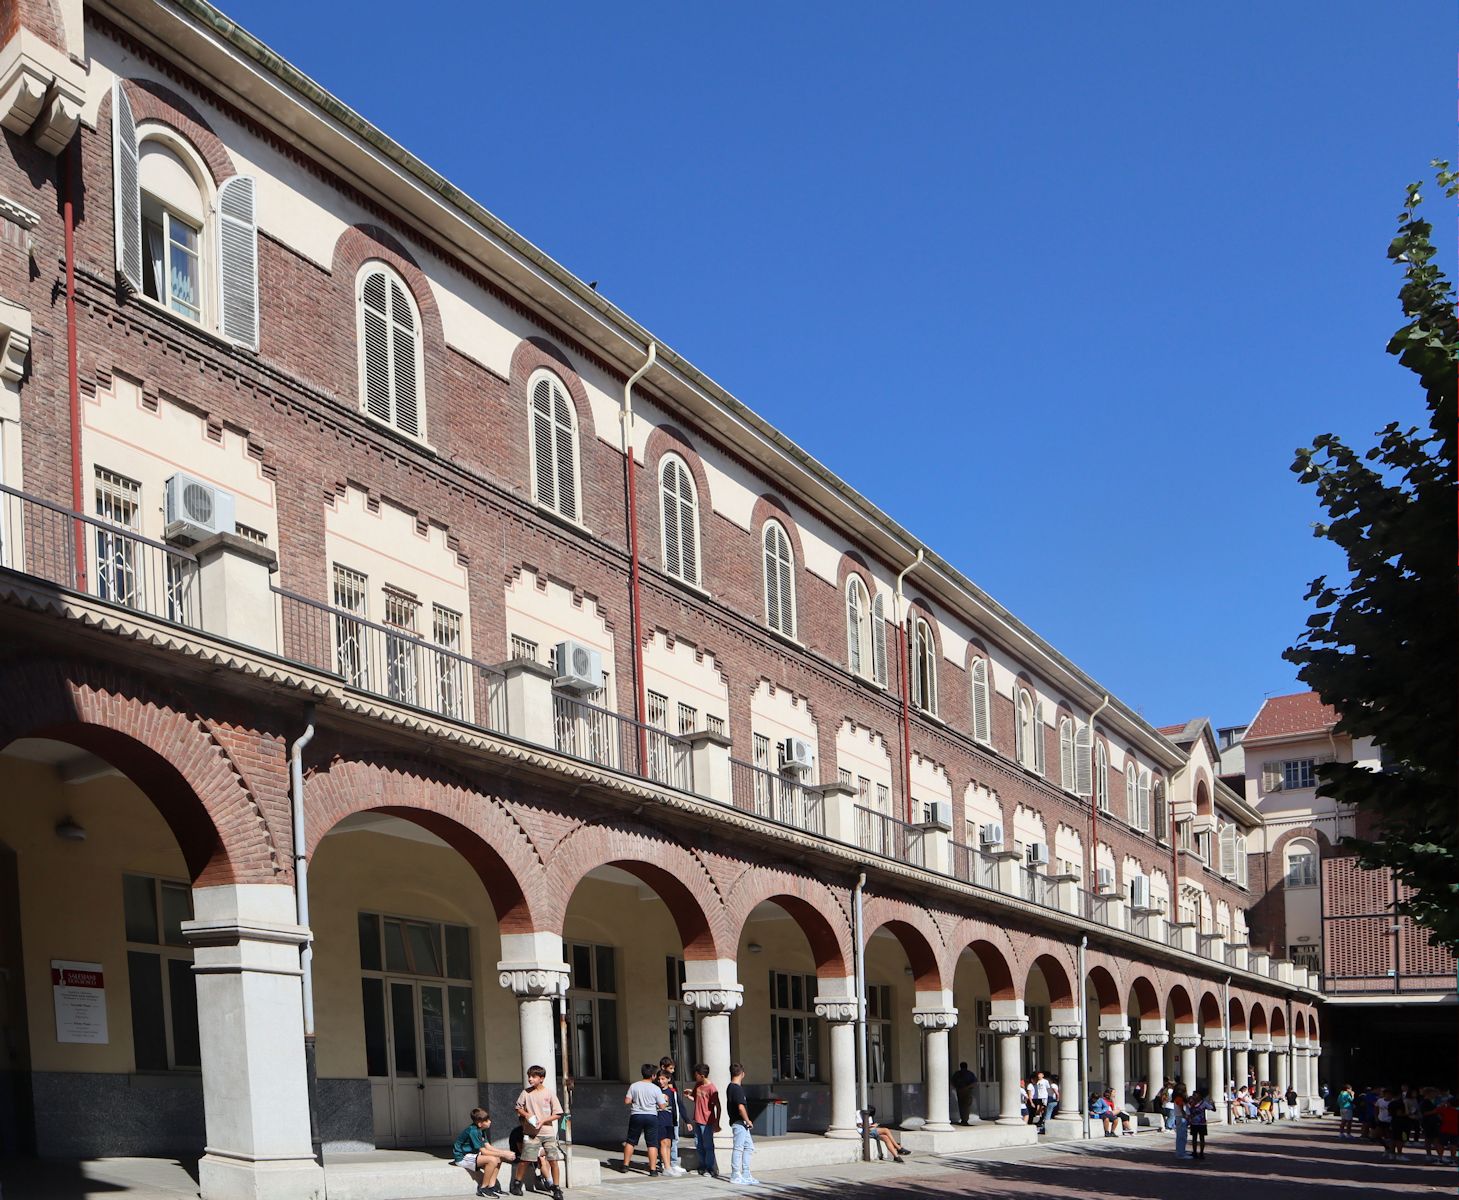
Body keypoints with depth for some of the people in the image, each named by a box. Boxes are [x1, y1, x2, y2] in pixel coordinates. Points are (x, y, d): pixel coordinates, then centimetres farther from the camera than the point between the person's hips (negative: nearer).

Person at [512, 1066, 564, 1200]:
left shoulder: (549, 1093, -4)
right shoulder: (526, 1092, 1)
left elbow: (557, 1114, -2)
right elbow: (518, 1107, 13)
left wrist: (543, 1120, -14)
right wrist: (526, 1114, -7)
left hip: (548, 1132, -1)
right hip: (531, 1133, 1)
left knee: (553, 1160, -5)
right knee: (524, 1160, 2)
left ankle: (556, 1188, 6)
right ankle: (517, 1183, 24)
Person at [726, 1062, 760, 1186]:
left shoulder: (730, 1087, 13)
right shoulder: (737, 1089, -18)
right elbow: (741, 1107, -24)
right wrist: (748, 1121, -12)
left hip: (741, 1123, 10)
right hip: (739, 1122, -10)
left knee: (749, 1147, 13)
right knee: (738, 1148, -3)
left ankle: (746, 1175, 16)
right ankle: (735, 1176, 4)